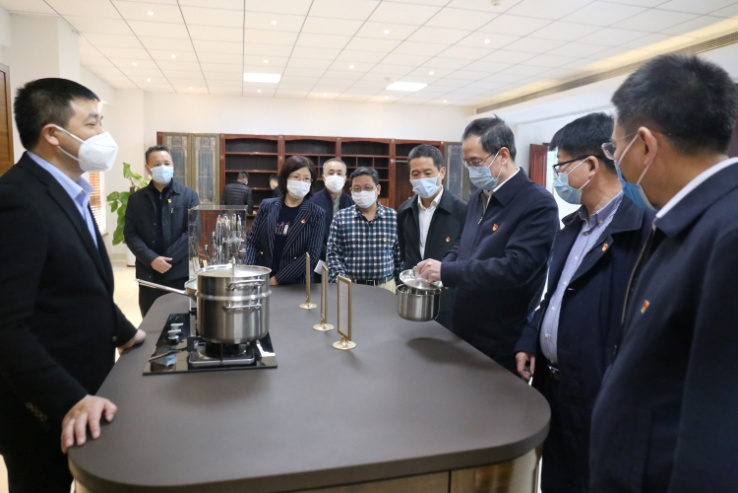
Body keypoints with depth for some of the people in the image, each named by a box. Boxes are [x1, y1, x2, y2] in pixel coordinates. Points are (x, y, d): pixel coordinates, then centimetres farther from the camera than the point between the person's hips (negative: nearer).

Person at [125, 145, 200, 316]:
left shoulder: (189, 195, 2)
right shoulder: (136, 199, 8)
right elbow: (130, 233, 2)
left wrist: (167, 259, -13)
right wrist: (152, 260, -12)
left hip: (181, 273, -2)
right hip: (149, 275, 2)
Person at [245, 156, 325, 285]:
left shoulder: (316, 214, -1)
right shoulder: (266, 206, 6)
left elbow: (312, 254, -8)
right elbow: (252, 241, 6)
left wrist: (277, 279, -12)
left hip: (295, 284, -1)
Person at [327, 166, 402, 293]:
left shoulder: (394, 217, 1)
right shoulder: (340, 218, -1)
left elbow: (400, 255, 4)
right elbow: (333, 254, -2)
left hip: (385, 286, 1)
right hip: (350, 287, -1)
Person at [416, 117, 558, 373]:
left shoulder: (538, 204, -18)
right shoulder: (478, 198, 9)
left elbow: (516, 268, -28)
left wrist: (446, 272, -25)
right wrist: (437, 269, -3)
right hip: (465, 333, 7)